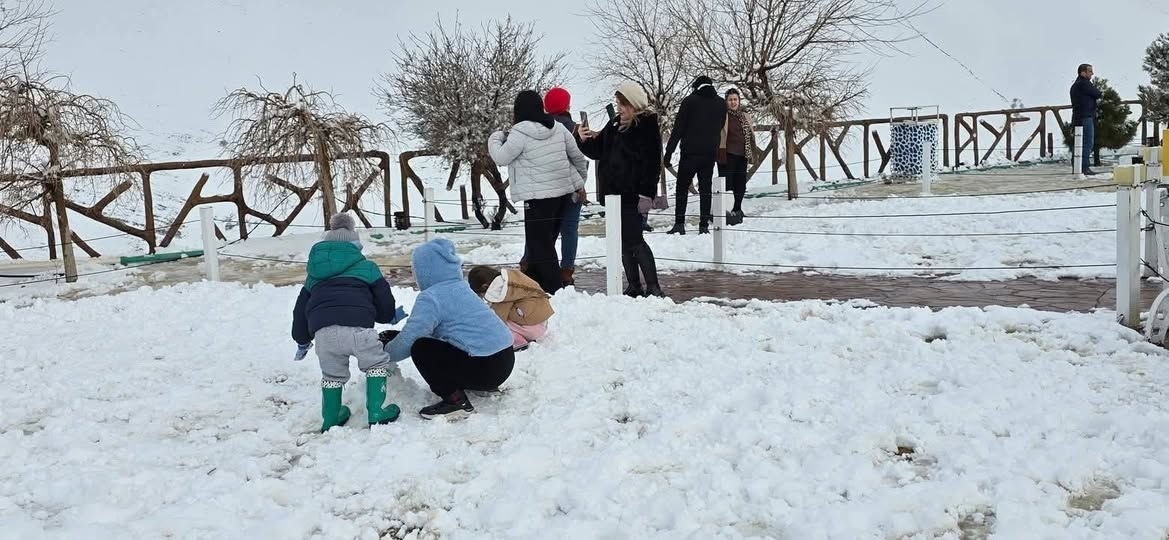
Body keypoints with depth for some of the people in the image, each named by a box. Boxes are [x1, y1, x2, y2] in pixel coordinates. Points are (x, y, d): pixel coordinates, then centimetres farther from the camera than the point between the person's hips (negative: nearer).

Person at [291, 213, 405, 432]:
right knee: (377, 363, 19)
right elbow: (384, 299, 19)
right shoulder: (366, 266, 22)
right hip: (357, 327, -3)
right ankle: (377, 411, 13)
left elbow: (300, 309, 36)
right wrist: (390, 317, 42)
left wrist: (302, 341, 49)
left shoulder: (314, 275, 33)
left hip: (323, 331, 3)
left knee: (332, 373, 26)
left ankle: (330, 418, 30)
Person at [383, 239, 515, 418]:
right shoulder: (460, 287, 16)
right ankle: (486, 385, 23)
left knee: (420, 348, -5)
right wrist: (394, 336, 23)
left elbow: (409, 340, -10)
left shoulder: (430, 297, -12)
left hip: (485, 368, -9)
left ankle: (455, 400, -5)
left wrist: (385, 353, 9)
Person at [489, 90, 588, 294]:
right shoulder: (557, 128, 6)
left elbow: (501, 158, -4)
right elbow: (577, 155, 12)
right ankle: (533, 280, 26)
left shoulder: (520, 133, -14)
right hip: (564, 192, 8)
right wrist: (580, 183, 25)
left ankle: (553, 288, -3)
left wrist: (495, 138, 15)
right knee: (547, 241, 16)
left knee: (540, 244, 0)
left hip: (538, 197, -7)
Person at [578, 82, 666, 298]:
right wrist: (586, 140, -1)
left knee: (634, 240, -9)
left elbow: (652, 162, -16)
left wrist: (646, 194, -21)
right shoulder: (615, 125, 13)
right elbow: (598, 152, 19)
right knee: (623, 241, 11)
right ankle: (634, 286, 20)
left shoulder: (647, 126, -10)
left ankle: (653, 287, -2)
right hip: (614, 191, 8)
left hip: (632, 194, -8)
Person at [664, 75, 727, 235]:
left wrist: (669, 150, -5)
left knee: (682, 188, 3)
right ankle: (704, 225, 3)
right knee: (705, 189, 7)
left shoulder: (690, 101, -4)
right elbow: (719, 127, 15)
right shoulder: (721, 104, 9)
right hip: (710, 152, 4)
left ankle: (679, 223, -3)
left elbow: (678, 128, -6)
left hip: (690, 152, -3)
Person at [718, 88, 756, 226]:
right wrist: (720, 155, -15)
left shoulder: (745, 117, 17)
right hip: (727, 156, -6)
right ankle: (723, 212, -6)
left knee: (740, 185, 9)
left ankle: (737, 211, 20)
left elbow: (751, 136, 20)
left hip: (742, 157, 6)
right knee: (726, 184, -8)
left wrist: (752, 155, 13)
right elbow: (718, 136, -8)